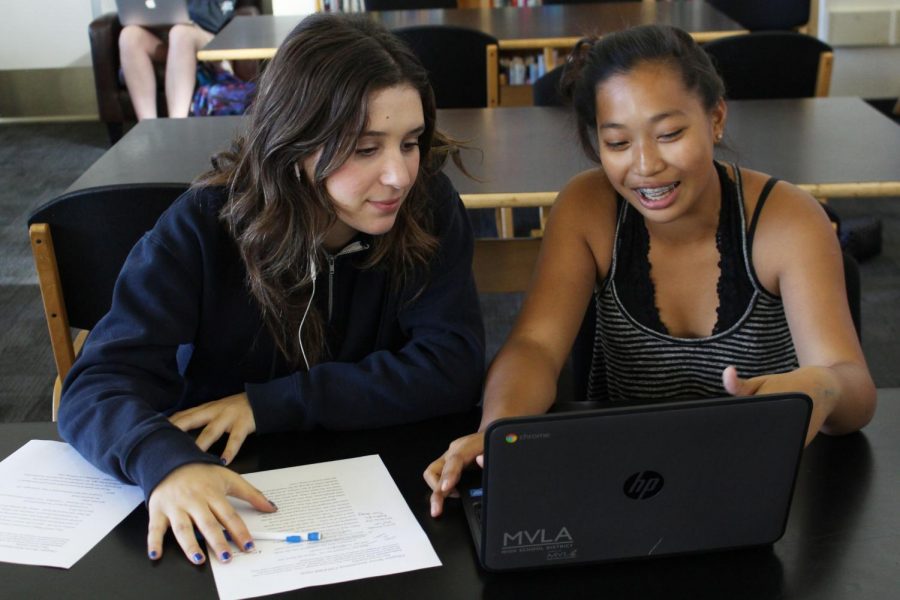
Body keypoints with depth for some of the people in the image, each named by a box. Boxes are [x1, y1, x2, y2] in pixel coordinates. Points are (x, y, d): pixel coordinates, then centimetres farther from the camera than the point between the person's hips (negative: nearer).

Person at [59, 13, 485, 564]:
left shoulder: (429, 209, -10)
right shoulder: (204, 226, -13)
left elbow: (451, 368, -16)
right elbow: (100, 385, -19)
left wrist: (271, 403, -20)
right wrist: (167, 461, -41)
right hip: (226, 499, 1)